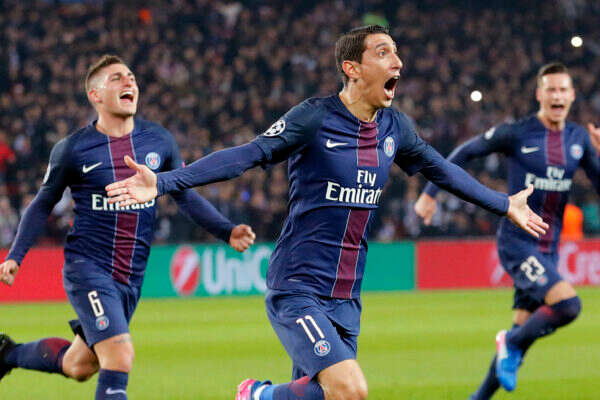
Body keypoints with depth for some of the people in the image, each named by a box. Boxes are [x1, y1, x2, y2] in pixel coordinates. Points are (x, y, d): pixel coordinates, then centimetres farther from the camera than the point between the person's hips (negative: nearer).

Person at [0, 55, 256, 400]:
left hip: (133, 276, 5)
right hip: (88, 268, -5)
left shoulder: (159, 141, 2)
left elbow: (186, 196, 13)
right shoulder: (72, 150, -6)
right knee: (120, 359, -21)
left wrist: (227, 231, 0)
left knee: (78, 366, 16)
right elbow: (44, 205, 7)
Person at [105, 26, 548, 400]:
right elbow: (247, 156, -17)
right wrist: (163, 183, -27)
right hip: (298, 292, -7)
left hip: (346, 299, 7)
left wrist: (505, 205, 33)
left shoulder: (394, 128, 8)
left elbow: (442, 171, 24)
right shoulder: (314, 119, -11)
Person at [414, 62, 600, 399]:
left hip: (548, 250, 6)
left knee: (524, 332, 7)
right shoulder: (516, 133, -8)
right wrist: (430, 193, 2)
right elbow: (464, 153, 3)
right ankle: (511, 344, 0)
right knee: (568, 306, -24)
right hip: (517, 243, -6)